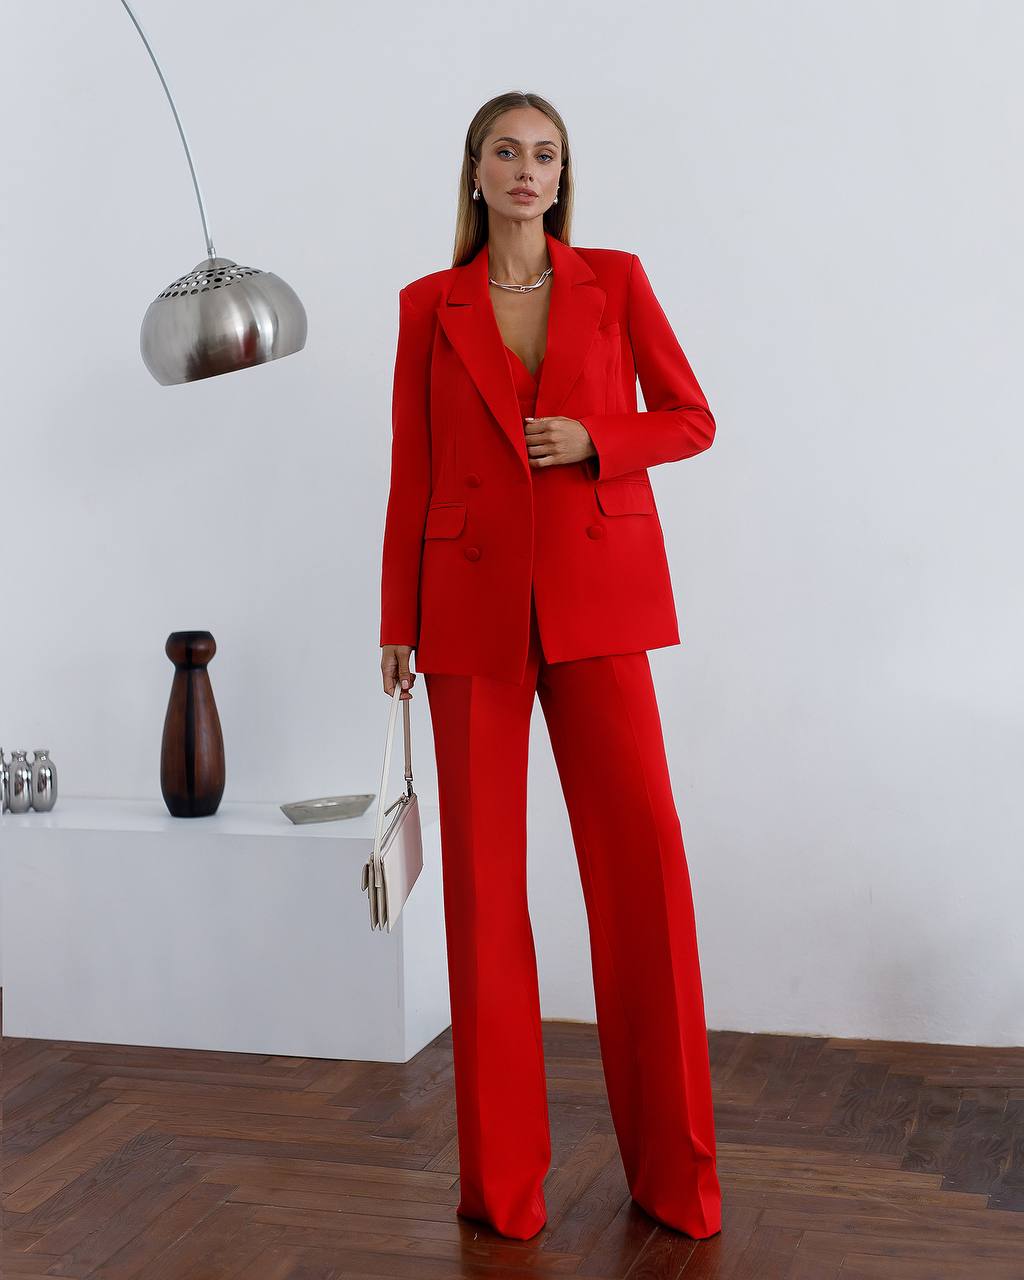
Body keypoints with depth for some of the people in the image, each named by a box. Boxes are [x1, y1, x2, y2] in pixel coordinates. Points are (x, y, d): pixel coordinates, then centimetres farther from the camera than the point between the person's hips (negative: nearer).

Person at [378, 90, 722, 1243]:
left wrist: (592, 440, -9)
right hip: (474, 605, 1)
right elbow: (411, 472, 8)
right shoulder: (429, 305, 9)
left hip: (596, 597, 0)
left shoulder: (615, 280, 8)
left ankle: (673, 1162, 9)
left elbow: (692, 420, 9)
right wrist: (397, 621, 5)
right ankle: (501, 1169, 14)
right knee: (483, 871, 1)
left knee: (642, 853, -7)